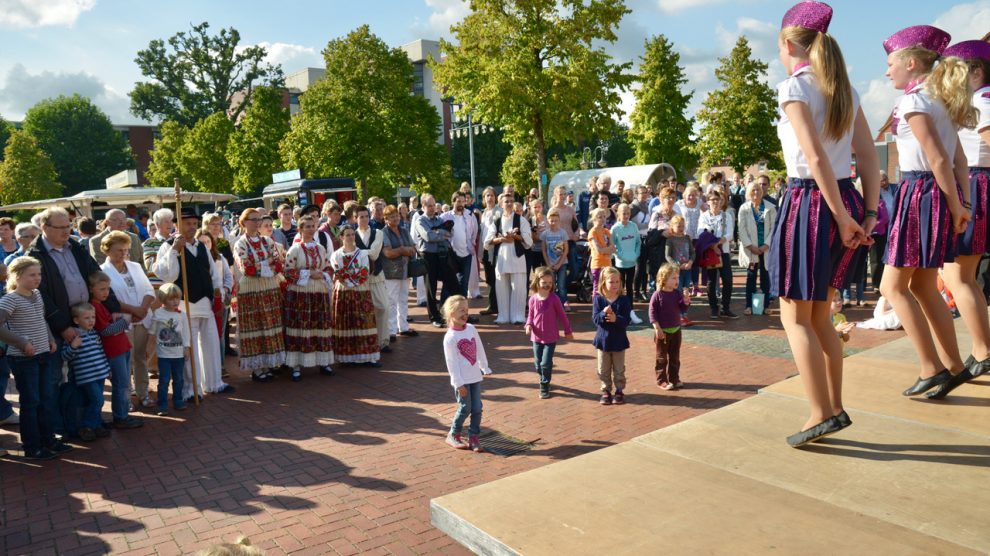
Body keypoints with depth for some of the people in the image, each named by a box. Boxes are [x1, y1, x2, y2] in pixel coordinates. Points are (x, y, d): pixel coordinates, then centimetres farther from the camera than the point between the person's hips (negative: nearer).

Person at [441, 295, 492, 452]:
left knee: (477, 408, 5)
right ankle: (453, 435, 21)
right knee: (465, 408, 1)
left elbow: (480, 350, 12)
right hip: (462, 380, -5)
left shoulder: (471, 328, 2)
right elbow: (451, 363, -14)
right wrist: (459, 384, -14)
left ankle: (474, 437, 18)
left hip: (476, 377, 5)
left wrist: (485, 368, 16)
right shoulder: (450, 337, -16)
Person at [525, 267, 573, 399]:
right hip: (537, 336, 3)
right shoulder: (533, 299, -5)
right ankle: (544, 381, 36)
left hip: (551, 337, -3)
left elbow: (562, 315, -2)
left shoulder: (554, 299, -12)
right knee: (538, 363, 12)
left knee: (546, 363, -5)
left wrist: (567, 331, 6)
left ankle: (544, 387, 11)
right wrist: (528, 325, -11)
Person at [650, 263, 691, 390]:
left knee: (675, 357, 14)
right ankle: (661, 380, 15)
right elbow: (652, 312, -14)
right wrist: (657, 328, -18)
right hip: (663, 331, -5)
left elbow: (683, 310, 3)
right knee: (662, 358, 6)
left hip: (676, 330, 5)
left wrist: (686, 302, -19)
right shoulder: (657, 295, -14)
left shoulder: (678, 293, 0)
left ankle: (674, 378, 25)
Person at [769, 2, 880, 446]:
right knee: (819, 314, 16)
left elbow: (815, 157, -18)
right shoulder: (844, 89, 14)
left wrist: (842, 217, -17)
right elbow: (868, 157, 9)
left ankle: (822, 414, 0)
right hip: (844, 198, 8)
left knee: (795, 316, 2)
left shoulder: (793, 87, -8)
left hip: (809, 200, -7)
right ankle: (834, 407, 21)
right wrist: (868, 213, 7)